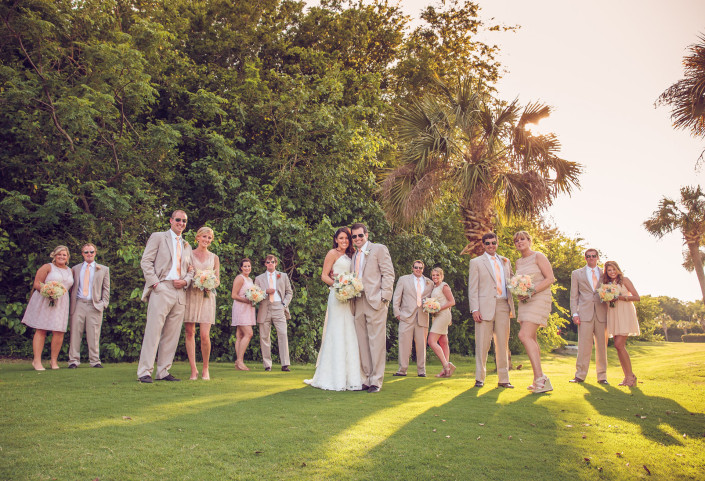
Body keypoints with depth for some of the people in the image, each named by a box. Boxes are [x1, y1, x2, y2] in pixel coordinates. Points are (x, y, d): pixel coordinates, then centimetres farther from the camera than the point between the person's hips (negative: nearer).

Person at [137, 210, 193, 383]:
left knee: (172, 334, 4)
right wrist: (155, 283, -11)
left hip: (180, 292, 6)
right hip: (161, 290, -5)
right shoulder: (158, 237, 7)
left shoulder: (187, 246, 23)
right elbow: (146, 261, -1)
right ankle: (144, 372, -3)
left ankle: (163, 372, 10)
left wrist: (185, 281, 1)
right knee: (153, 330, -8)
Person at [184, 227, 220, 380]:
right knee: (190, 332, -2)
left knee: (205, 335, -9)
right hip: (190, 295, 0)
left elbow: (218, 280, 14)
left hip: (207, 297, 0)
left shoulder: (214, 258, 15)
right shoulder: (189, 254, 10)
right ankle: (193, 369, 6)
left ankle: (205, 369, 8)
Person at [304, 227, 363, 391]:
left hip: (349, 297, 7)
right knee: (337, 333, -7)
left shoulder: (349, 256, 21)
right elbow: (324, 276, -4)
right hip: (337, 296, -7)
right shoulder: (333, 253, 1)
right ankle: (336, 378, -3)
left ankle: (349, 376, 11)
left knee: (349, 334, 5)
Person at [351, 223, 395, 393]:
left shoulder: (379, 249, 4)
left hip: (375, 302, -6)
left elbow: (388, 273, -2)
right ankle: (366, 379, 15)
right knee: (362, 344, 7)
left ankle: (376, 381, 1)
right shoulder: (353, 256, 22)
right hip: (358, 304, 6)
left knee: (376, 342, -5)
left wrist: (384, 297, -11)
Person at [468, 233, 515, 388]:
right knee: (482, 343, -1)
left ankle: (503, 379, 13)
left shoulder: (506, 262, 18)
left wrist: (512, 305, 5)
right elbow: (472, 288, 0)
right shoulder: (476, 262, 5)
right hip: (485, 306, -4)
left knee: (503, 343, 6)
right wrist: (475, 309, -9)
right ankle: (479, 378, 7)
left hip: (503, 306, 4)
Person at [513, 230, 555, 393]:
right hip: (525, 301, 8)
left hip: (539, 299, -8)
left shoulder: (538, 257, -5)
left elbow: (550, 279, -10)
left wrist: (532, 291, -20)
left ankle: (540, 378, -20)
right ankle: (539, 380, 14)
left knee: (524, 335, -20)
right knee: (531, 339, 8)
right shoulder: (518, 262, 16)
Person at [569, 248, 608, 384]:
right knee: (584, 345, -6)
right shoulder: (577, 274, 13)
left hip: (602, 313, 1)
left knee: (602, 345, 2)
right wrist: (574, 313, -1)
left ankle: (602, 376, 10)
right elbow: (574, 296, 9)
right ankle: (580, 375, -1)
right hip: (585, 314, -1)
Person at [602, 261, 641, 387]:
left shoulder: (624, 280, 2)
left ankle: (630, 376, -6)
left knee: (619, 344, -15)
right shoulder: (607, 283, 17)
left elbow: (637, 297, -4)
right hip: (613, 315, 6)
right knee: (619, 346, 1)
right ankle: (627, 377, 7)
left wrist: (621, 297, -14)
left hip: (625, 314, -6)